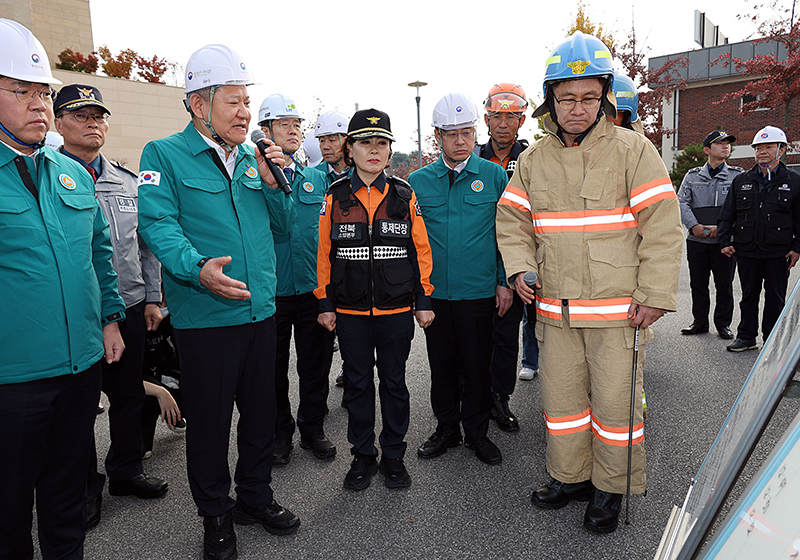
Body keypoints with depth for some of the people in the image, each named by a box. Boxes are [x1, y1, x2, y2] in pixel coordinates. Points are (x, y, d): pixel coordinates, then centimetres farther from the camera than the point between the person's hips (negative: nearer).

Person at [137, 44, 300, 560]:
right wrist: (197, 267, -33)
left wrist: (271, 182, -5)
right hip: (204, 318, -5)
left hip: (261, 311, 6)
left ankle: (256, 497, 39)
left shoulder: (252, 158, 12)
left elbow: (284, 225, 13)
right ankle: (216, 515, 31)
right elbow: (158, 224, -16)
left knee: (261, 411, 17)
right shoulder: (164, 155, -5)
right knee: (209, 420, 9)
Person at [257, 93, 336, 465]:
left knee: (315, 365, 13)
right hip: (271, 291, -3)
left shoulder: (317, 179, 9)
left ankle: (312, 428, 31)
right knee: (274, 367, 12)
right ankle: (280, 432, 30)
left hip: (314, 288, 3)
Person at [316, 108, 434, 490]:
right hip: (351, 311, 0)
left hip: (397, 309, 0)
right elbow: (324, 254, 4)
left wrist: (424, 301, 2)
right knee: (358, 383, 10)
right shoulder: (334, 197, 2)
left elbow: (420, 251, 4)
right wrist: (325, 304, 2)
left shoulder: (404, 196, 2)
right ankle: (363, 455, 27)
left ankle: (394, 456, 26)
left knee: (394, 382, 10)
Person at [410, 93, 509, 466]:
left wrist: (504, 281, -1)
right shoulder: (417, 181, 4)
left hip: (479, 292, -1)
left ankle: (477, 432, 27)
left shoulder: (494, 176, 0)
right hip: (433, 292, 2)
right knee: (441, 364, 12)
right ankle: (446, 428, 30)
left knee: (477, 365, 9)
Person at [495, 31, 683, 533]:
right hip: (555, 308, 4)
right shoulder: (534, 160, 7)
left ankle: (611, 488, 27)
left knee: (615, 401, 6)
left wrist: (655, 294, -12)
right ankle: (570, 476, 34)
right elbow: (512, 219, 14)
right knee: (561, 397, 14)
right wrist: (520, 266, -3)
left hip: (617, 307, -4)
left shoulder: (631, 149, -5)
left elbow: (663, 224, -8)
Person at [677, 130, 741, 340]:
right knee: (698, 283, 7)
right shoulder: (692, 176, 10)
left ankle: (723, 324, 17)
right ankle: (699, 321, 20)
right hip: (696, 240, 1)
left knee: (724, 284, 4)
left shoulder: (737, 175, 6)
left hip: (725, 240, -1)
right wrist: (694, 225, -11)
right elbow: (681, 202, 3)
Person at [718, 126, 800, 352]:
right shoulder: (741, 181, 8)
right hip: (747, 251, 2)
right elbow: (727, 214, 11)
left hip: (778, 254, -2)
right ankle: (746, 337, 22)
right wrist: (725, 241, 2)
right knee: (748, 296, 11)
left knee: (775, 299, 6)